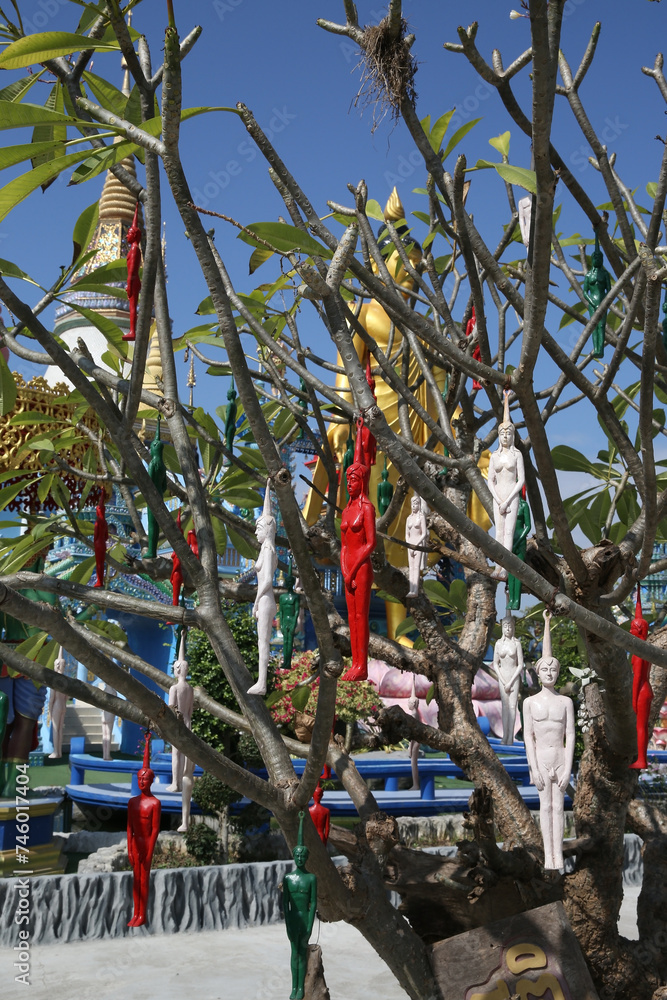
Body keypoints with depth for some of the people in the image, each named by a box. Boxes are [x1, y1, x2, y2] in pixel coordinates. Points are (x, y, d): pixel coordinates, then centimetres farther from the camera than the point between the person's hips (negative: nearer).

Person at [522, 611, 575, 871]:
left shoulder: (566, 702, 1)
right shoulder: (530, 702, 0)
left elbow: (570, 736, -1)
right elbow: (528, 736, -2)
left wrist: (568, 769, -7)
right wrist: (533, 768, -8)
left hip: (560, 758, 0)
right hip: (540, 758, 0)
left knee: (558, 806, 2)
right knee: (546, 805, 3)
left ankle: (559, 856, 5)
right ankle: (548, 855, 6)